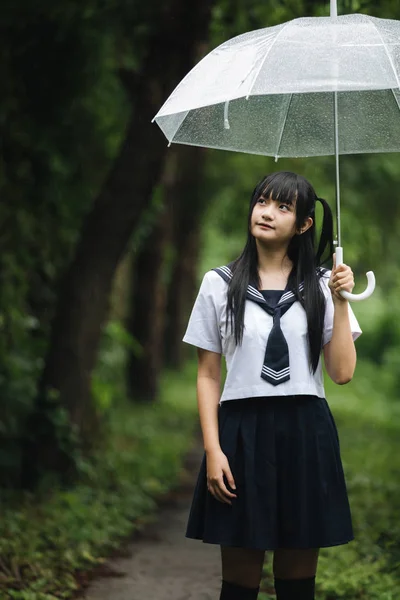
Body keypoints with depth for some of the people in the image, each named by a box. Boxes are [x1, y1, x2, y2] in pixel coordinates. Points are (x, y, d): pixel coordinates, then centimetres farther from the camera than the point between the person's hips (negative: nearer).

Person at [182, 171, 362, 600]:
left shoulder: (321, 287, 6)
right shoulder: (220, 285, 4)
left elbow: (342, 372, -1)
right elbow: (208, 376, 4)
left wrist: (340, 303, -8)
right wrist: (212, 449, -6)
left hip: (305, 435, 1)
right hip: (243, 432, -1)